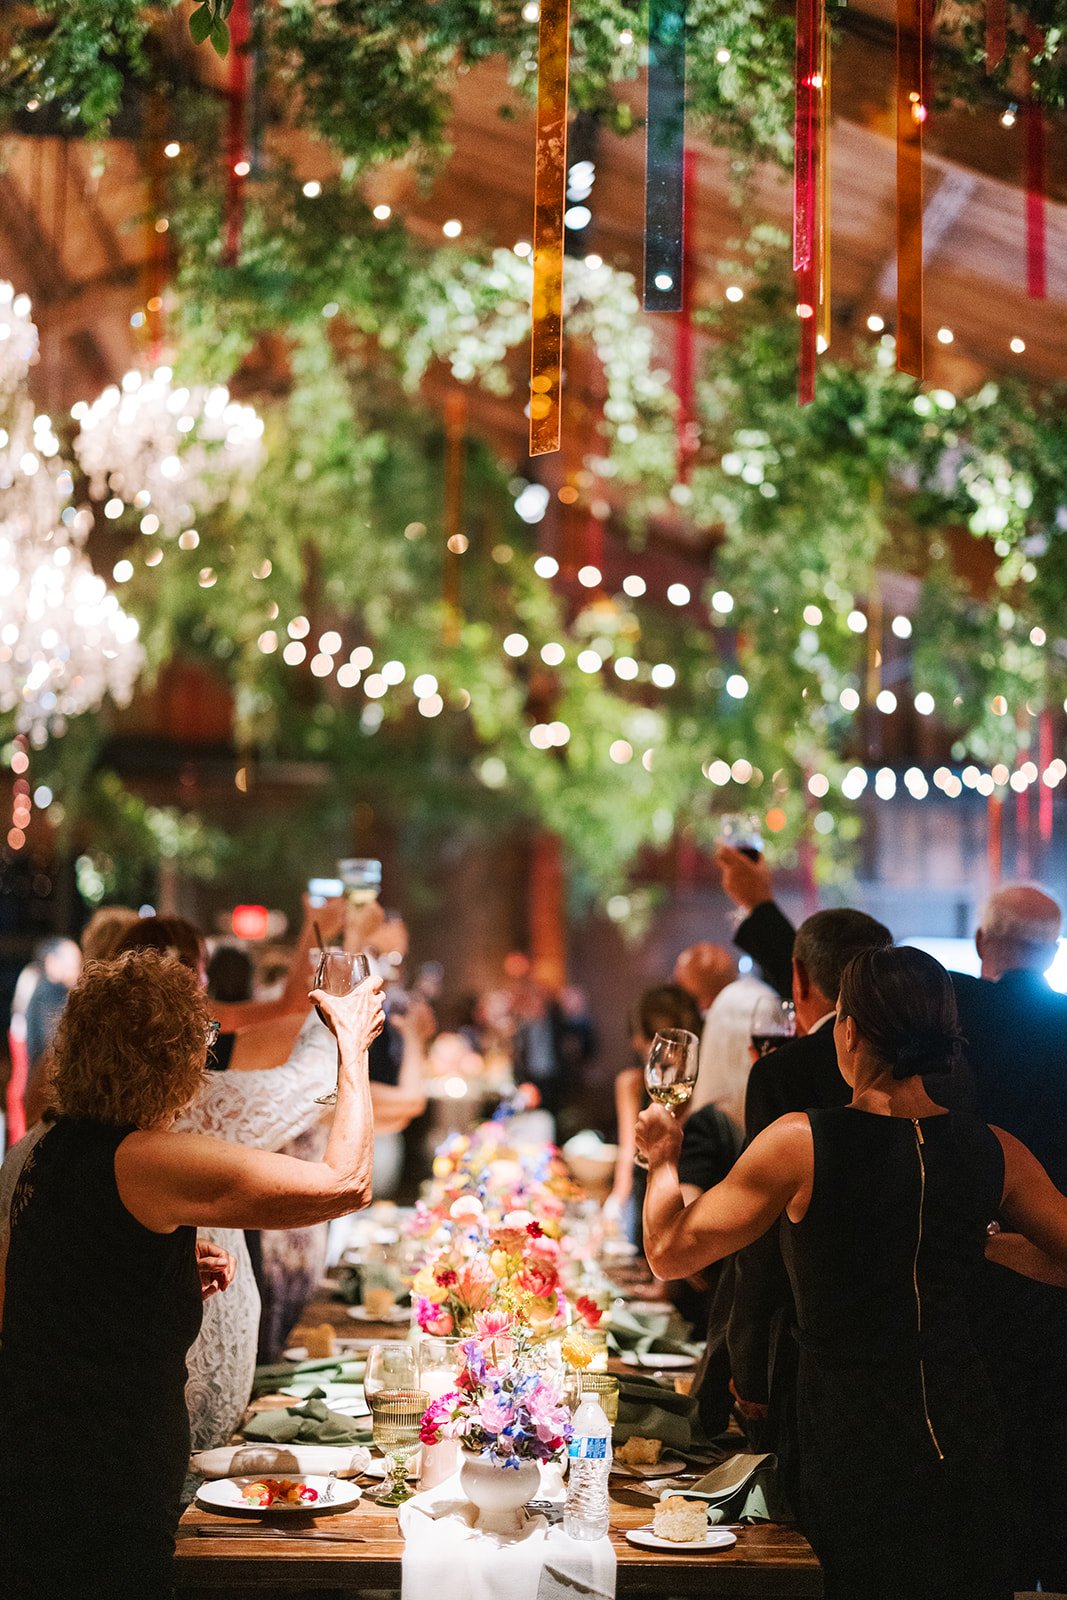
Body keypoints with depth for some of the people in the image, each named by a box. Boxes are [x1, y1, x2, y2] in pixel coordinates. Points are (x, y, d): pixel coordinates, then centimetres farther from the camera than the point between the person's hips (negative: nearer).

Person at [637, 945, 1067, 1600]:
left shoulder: (802, 1141, -16)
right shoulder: (995, 1151, -6)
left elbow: (670, 1251, -8)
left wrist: (663, 1158, 9)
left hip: (854, 1455, -3)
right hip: (968, 1442, 3)